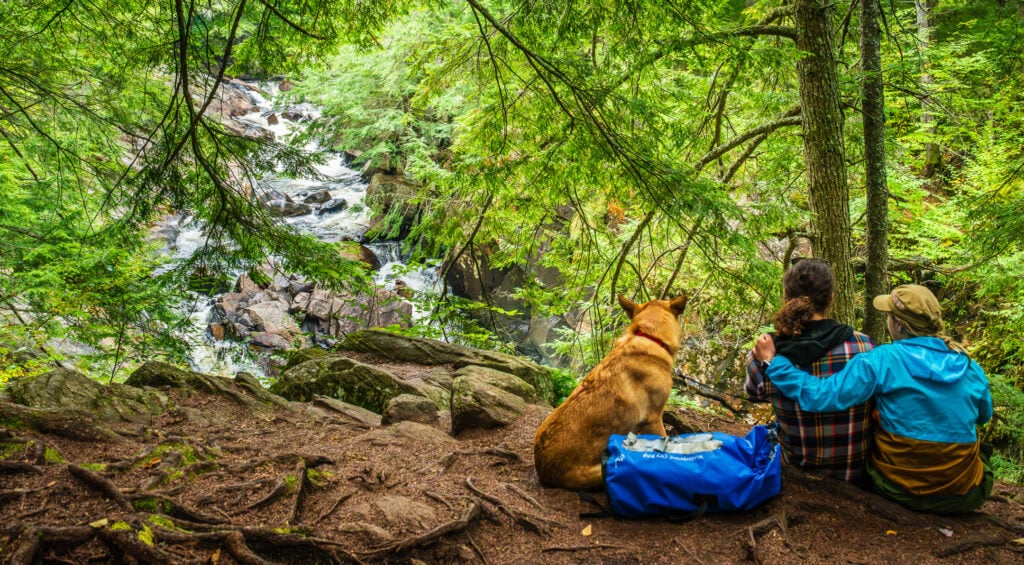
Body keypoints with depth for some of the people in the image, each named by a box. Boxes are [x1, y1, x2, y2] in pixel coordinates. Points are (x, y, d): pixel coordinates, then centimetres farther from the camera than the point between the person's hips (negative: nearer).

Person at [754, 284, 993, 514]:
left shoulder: (882, 360, -16)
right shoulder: (969, 367, -4)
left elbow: (821, 395, -22)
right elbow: (983, 416, 15)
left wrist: (773, 361, -14)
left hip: (900, 489, -3)